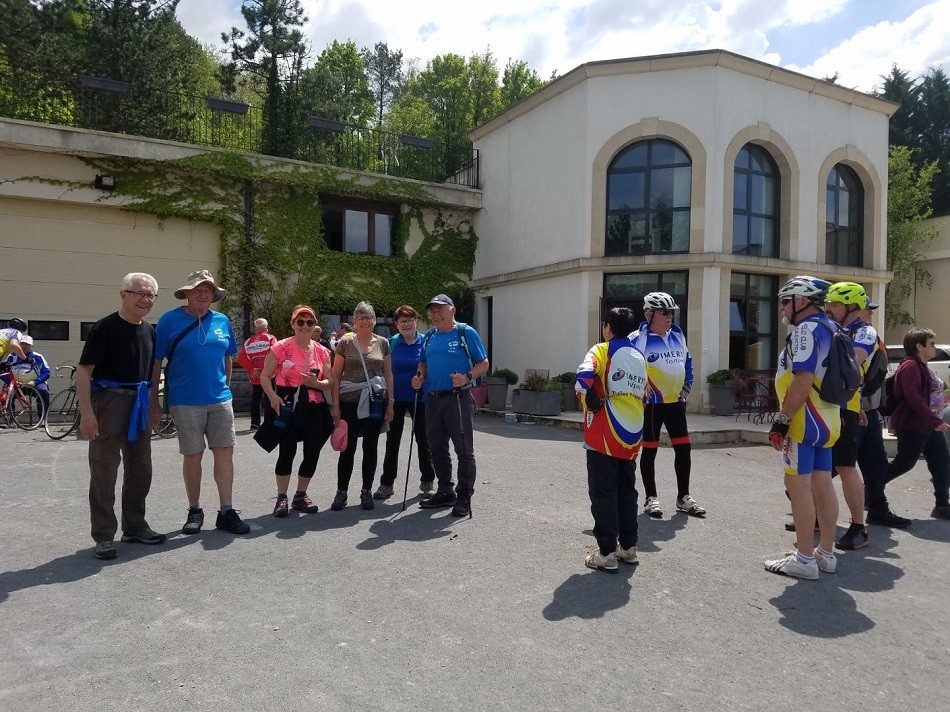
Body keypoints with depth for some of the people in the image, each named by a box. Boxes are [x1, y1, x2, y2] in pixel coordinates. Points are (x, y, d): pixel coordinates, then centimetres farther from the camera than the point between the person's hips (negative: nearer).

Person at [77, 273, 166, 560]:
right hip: (109, 400, -7)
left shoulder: (149, 331, 10)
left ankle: (134, 526, 26)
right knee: (104, 470, -1)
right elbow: (84, 371, -12)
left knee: (140, 469, 13)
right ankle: (103, 536, 8)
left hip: (139, 404, 7)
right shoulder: (105, 327, -9)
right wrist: (87, 412, -19)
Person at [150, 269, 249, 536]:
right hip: (186, 402, -3)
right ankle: (194, 511, 22)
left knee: (225, 453, 1)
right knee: (192, 456, 6)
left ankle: (226, 512, 10)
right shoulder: (170, 320, -3)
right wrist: (154, 402, -3)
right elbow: (156, 363, -2)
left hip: (220, 400, 3)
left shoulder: (221, 321, 7)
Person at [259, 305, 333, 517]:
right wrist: (273, 396, -18)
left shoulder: (321, 351, 8)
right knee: (287, 452, -4)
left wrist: (316, 383, -10)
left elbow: (329, 382, 12)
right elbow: (265, 376, -1)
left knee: (312, 453, 5)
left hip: (314, 408, 4)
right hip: (286, 406, -4)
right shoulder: (281, 347, -2)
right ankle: (282, 498, 14)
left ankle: (300, 496, 24)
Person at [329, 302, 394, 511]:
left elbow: (388, 375, 8)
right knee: (347, 448, 2)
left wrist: (390, 403, 3)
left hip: (376, 402, 2)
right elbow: (336, 375, 0)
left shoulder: (382, 343, 6)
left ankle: (366, 491, 19)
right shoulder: (346, 343, 0)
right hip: (350, 402, -1)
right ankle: (341, 492, 15)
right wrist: (335, 405, -5)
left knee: (370, 447, 7)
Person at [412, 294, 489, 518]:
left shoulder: (466, 333, -3)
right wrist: (420, 378, 2)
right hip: (433, 399, 6)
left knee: (464, 449, -2)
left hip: (458, 398, -6)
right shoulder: (429, 336, 14)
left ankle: (464, 497, 8)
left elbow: (483, 364, -5)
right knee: (437, 449, 13)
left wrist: (467, 377, -22)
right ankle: (445, 492, 26)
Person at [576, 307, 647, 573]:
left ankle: (607, 553, 3)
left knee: (603, 493, 1)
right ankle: (628, 546, 24)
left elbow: (583, 379, -24)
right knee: (627, 491, 16)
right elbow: (644, 394, 16)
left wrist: (593, 404, -13)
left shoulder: (602, 350, -6)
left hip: (605, 436, -6)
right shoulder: (640, 358, 13)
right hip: (632, 436, 6)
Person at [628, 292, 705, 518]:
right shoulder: (638, 339, -11)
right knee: (649, 450, 3)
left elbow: (687, 362, 22)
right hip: (651, 404, -6)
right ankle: (651, 498, 15)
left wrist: (687, 386, 12)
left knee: (683, 448, 8)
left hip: (676, 402, 6)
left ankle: (683, 497, 22)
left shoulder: (678, 336, 11)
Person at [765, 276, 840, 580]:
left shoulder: (806, 330, -14)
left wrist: (782, 420, -21)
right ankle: (826, 553, 22)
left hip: (805, 421, -10)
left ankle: (804, 559, 1)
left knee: (798, 485, -5)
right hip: (827, 420, 10)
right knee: (822, 485, 13)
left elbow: (803, 381, -23)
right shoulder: (830, 328, 16)